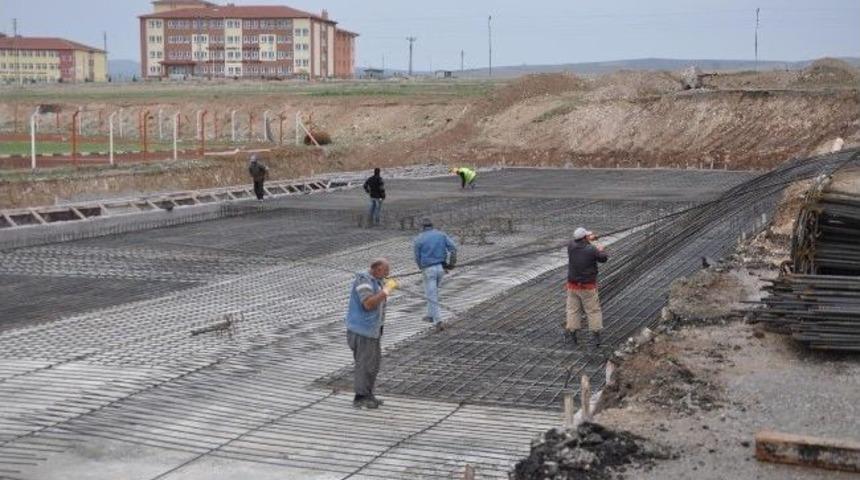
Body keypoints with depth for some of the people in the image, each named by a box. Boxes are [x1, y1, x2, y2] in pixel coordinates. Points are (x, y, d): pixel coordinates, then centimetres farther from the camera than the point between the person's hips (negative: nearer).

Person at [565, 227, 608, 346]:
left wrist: (588, 240, 27)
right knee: (593, 311, 7)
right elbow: (603, 258, -2)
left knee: (573, 310, 12)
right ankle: (597, 336, 8)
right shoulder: (592, 250, -19)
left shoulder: (571, 247, -8)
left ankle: (572, 334, 14)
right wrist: (600, 250, 18)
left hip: (573, 286, 3)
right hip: (588, 287, -3)